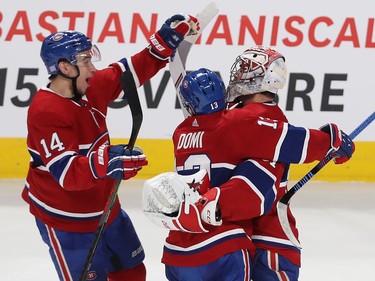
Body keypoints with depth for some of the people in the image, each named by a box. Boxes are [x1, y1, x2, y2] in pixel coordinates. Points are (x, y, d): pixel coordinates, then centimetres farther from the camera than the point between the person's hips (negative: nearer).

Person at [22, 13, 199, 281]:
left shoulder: (91, 88, -3)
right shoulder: (46, 112, -28)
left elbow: (133, 71, 7)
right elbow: (66, 173, -35)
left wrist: (167, 40, -5)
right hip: (65, 220, -9)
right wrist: (104, 162, -50)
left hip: (105, 208, 9)